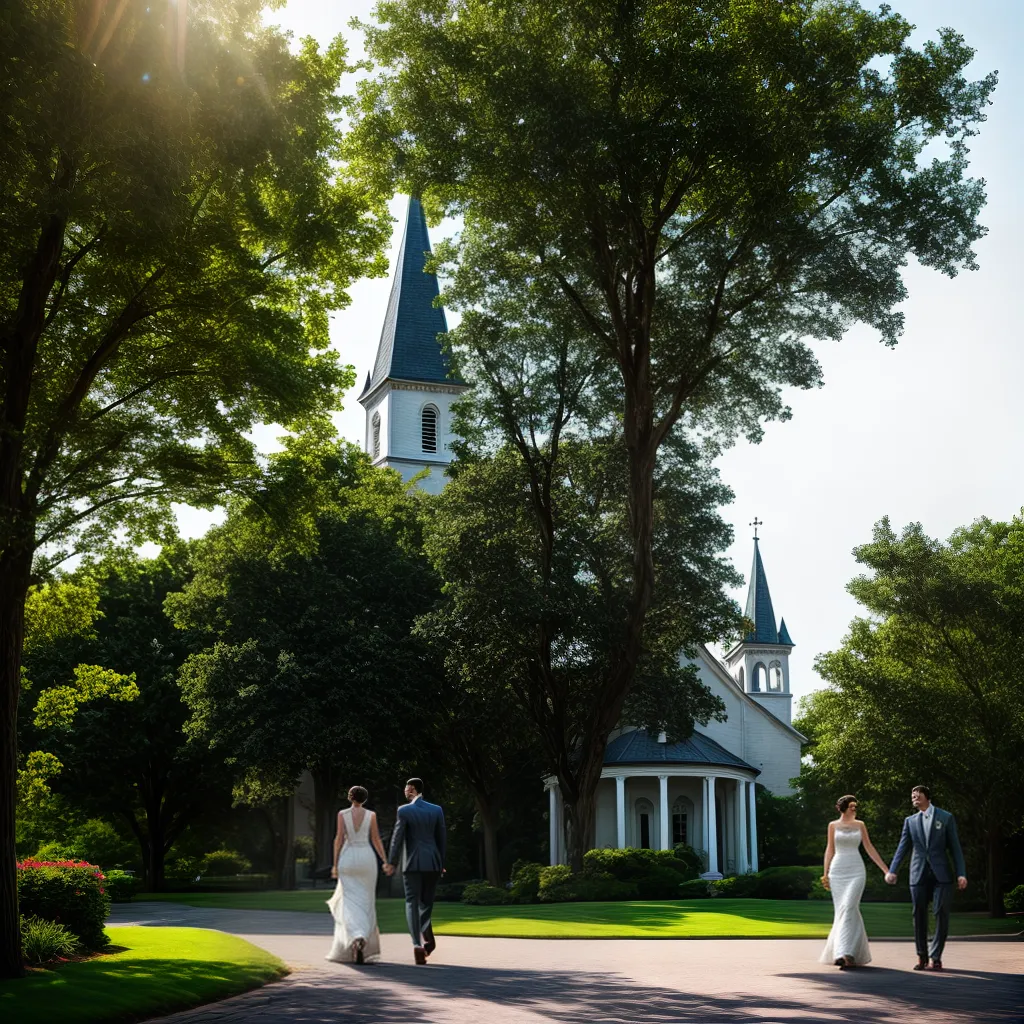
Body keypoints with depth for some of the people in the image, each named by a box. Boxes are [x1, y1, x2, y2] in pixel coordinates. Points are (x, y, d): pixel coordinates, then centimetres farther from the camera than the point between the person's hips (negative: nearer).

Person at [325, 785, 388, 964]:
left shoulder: (342, 814, -1)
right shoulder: (371, 815, 2)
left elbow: (339, 839, -4)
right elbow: (376, 840, 1)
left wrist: (335, 864, 0)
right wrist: (386, 861, 8)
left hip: (348, 859, -1)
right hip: (367, 858, 1)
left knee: (351, 904, -3)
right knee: (365, 902, 12)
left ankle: (357, 937, -29)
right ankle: (363, 944, 11)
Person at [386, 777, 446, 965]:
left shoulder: (404, 811, -6)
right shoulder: (437, 810, 3)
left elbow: (397, 838, -5)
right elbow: (441, 838, 7)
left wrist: (391, 863, 5)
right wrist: (441, 864, 15)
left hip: (412, 863, -3)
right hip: (432, 862, 3)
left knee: (412, 903, 2)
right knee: (426, 902, 17)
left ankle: (418, 944, -12)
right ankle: (427, 935, -4)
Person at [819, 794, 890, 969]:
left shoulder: (860, 825, 8)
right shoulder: (833, 825, 8)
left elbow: (869, 848, 11)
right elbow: (830, 849, 11)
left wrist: (885, 869, 8)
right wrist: (825, 873, 6)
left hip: (856, 871, -1)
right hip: (837, 871, 1)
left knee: (848, 908, -15)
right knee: (841, 910, -1)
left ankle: (844, 953, -18)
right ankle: (851, 953, 10)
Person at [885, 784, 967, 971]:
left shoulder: (946, 818, 6)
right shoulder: (910, 821, 12)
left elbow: (955, 847, 3)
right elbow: (902, 848, 7)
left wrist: (961, 873, -6)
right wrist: (892, 871, -5)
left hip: (941, 874, -2)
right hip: (918, 874, 2)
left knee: (941, 914, -6)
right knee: (919, 915, 3)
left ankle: (936, 957, 3)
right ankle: (922, 956, 13)